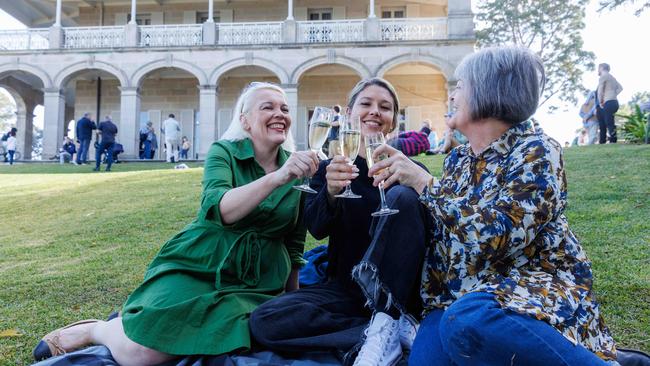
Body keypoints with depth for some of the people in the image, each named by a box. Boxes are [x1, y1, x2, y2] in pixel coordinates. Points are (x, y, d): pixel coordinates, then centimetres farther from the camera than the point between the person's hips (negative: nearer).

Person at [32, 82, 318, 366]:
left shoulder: (298, 168, 5)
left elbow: (295, 244, 12)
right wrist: (276, 178, -38)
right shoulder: (224, 152, -5)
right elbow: (217, 209, -26)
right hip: (198, 266, -4)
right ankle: (95, 330, 13)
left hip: (256, 282, 5)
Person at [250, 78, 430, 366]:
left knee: (403, 197, -25)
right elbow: (317, 229, -13)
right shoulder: (329, 168, 4)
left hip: (397, 289, -1)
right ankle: (395, 329, -24)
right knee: (264, 321, -24)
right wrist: (331, 192, -35)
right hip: (344, 287, 2)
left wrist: (415, 179, -28)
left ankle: (385, 323, -27)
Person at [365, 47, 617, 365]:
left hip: (537, 286, -5)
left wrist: (423, 182, -19)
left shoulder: (535, 151, -10)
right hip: (466, 293, 5)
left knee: (466, 322, -37)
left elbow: (497, 235, -23)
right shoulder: (457, 159, 10)